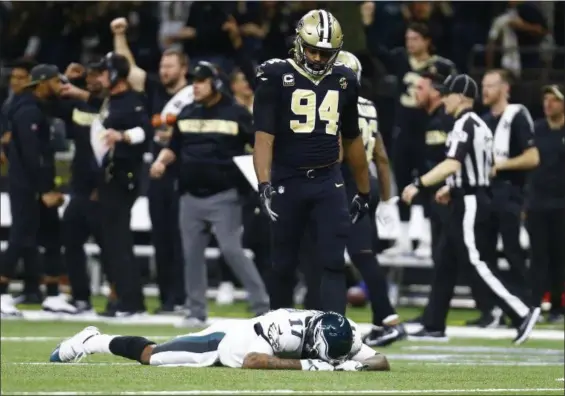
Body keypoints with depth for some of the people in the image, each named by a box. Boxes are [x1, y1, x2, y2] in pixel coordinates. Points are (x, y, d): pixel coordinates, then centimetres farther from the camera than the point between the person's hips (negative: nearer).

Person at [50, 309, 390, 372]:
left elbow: (382, 362, -22)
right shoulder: (287, 329, -43)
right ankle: (92, 341, 37)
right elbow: (252, 361, -57)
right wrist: (308, 365, -59)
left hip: (246, 334, 6)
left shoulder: (339, 337, -25)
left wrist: (354, 364, -44)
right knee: (150, 355, 11)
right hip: (227, 341, -6)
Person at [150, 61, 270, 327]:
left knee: (232, 251, -13)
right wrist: (161, 161, -3)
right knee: (192, 254, 7)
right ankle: (196, 312, 15)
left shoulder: (236, 114, -3)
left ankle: (262, 307, -7)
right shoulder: (187, 114, 11)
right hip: (191, 197, 6)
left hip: (224, 197, -5)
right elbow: (174, 148, 17)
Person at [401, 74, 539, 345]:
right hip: (468, 202, 10)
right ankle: (434, 326, 15)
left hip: (469, 203, -10)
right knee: (445, 264, 12)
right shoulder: (479, 125, 16)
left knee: (476, 264, -11)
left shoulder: (464, 125, -15)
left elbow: (453, 164, -28)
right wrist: (451, 188, 22)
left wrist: (419, 185, -31)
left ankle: (521, 313, -16)